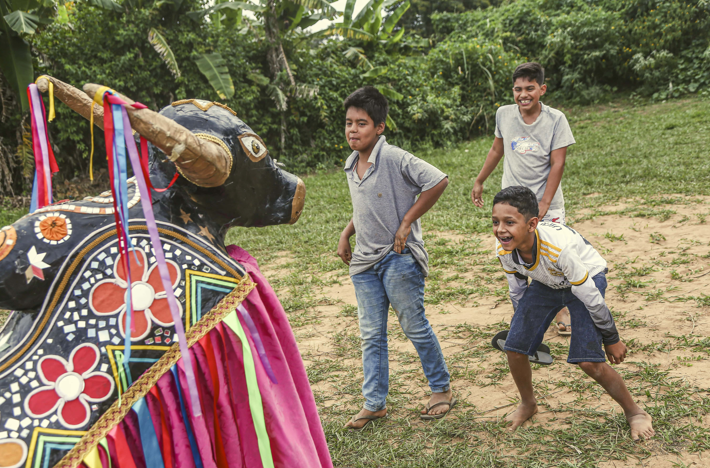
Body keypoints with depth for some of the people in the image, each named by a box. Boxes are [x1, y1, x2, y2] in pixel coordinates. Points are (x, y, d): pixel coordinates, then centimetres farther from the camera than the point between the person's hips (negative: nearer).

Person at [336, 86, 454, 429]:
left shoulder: (394, 159, -16)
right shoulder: (351, 166, 9)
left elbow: (438, 181, -23)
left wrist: (406, 224, -19)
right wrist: (346, 235, 9)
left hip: (398, 259, -7)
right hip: (364, 262, 7)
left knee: (415, 327, 5)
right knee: (371, 335, 10)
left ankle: (441, 390, 24)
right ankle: (374, 403, 20)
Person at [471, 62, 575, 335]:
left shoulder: (555, 119, -9)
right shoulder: (504, 115, -1)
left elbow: (557, 164, -11)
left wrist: (544, 204, -17)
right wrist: (479, 182, 19)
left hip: (548, 204, -2)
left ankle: (562, 311, 20)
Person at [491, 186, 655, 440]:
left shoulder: (559, 247, -41)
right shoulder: (503, 249, -24)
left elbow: (589, 296, -27)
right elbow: (517, 290, -2)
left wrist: (611, 339, -14)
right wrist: (523, 323, 12)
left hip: (588, 278, -5)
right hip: (545, 283, 5)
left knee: (588, 360, -16)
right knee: (515, 347, -2)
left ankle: (635, 412, 10)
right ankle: (527, 404, 26)